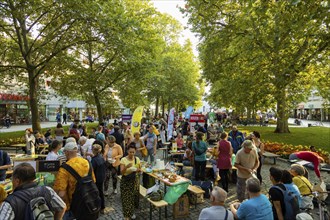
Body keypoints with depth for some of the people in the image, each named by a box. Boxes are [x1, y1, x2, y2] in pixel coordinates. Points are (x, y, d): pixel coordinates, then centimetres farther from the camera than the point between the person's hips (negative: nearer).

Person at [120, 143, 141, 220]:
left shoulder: (137, 159, -5)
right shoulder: (123, 160, -15)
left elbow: (140, 169, 6)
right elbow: (121, 172, -18)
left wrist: (138, 170, -17)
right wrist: (126, 167, -35)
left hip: (134, 180, 3)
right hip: (126, 181, -3)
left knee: (134, 196, 13)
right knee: (126, 198, 0)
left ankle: (132, 212, 36)